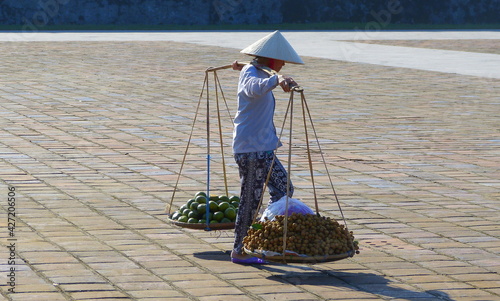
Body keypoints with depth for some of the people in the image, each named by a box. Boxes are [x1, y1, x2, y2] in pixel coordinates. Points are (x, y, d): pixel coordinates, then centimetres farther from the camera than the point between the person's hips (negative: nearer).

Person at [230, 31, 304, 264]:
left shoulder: (258, 71, 15)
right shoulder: (250, 73, -15)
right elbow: (255, 88, -39)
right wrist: (277, 80, -53)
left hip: (264, 148, 10)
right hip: (250, 149, -10)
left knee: (283, 190, 10)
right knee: (251, 199, -4)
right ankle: (239, 251, 4)